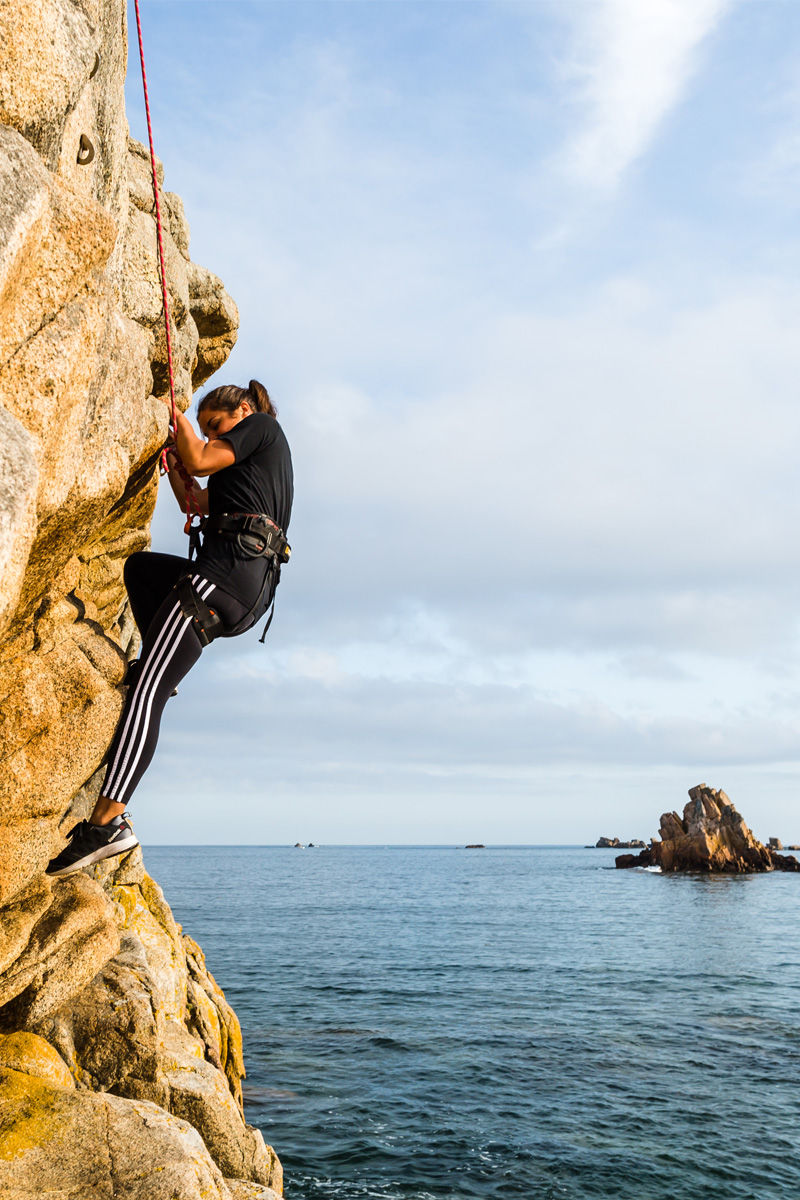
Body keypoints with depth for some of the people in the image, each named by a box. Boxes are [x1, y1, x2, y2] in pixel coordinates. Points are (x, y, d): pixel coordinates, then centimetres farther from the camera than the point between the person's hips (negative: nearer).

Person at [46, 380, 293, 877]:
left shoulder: (262, 425, 8)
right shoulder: (252, 461, 33)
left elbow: (200, 461, -5)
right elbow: (195, 504, 37)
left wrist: (177, 416, 11)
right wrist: (170, 458, 31)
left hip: (230, 571, -10)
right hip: (251, 590, 10)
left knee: (145, 692, -21)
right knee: (137, 565, 34)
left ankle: (109, 821, -31)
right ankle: (160, 660, 18)